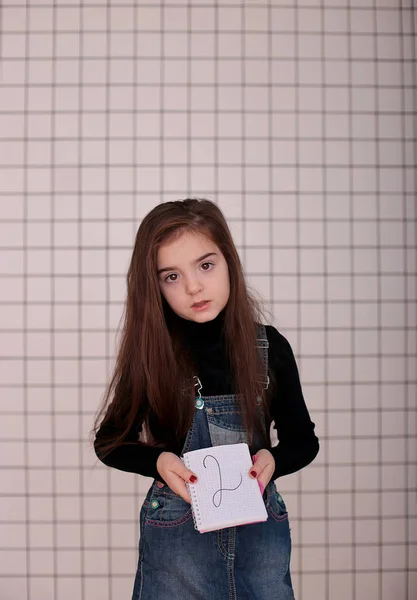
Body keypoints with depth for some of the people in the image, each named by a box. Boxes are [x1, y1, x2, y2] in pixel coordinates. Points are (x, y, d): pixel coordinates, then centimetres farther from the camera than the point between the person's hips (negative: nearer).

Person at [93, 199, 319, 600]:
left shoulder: (268, 346, -6)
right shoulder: (150, 352, -9)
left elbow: (303, 439, 5)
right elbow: (110, 441, 2)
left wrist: (273, 459, -16)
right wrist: (158, 461, -17)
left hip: (261, 524, 2)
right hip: (176, 532, -1)